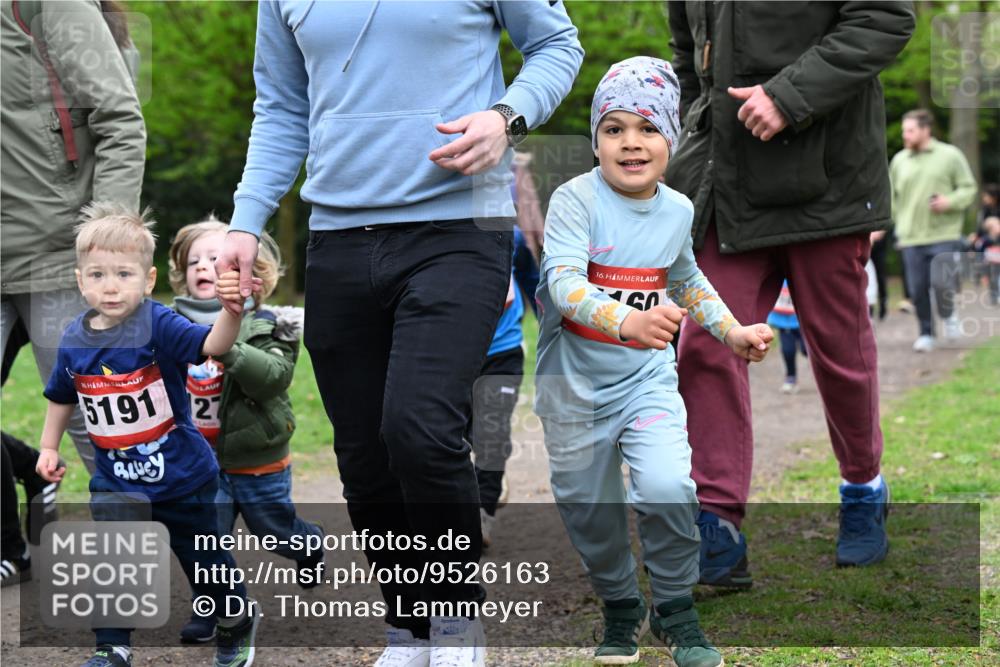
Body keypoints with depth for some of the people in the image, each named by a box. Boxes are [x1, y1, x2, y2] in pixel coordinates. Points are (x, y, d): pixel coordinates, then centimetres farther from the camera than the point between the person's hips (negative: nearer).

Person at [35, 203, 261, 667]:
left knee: (201, 559, 13)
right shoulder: (74, 340, -4)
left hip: (182, 476, -3)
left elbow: (212, 344, -36)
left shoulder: (158, 326, -19)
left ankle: (239, 617, 39)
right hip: (115, 482, 3)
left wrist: (232, 311, -54)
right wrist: (49, 447, 16)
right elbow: (61, 397, 14)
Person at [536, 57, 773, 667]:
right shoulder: (577, 200, -16)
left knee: (667, 486, -18)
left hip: (647, 376, 2)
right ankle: (621, 608, 33)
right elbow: (564, 282, -31)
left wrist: (732, 332, 17)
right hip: (576, 381, -2)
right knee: (589, 508, 9)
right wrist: (626, 322, -46)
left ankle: (676, 610, 3)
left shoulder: (679, 210, 1)